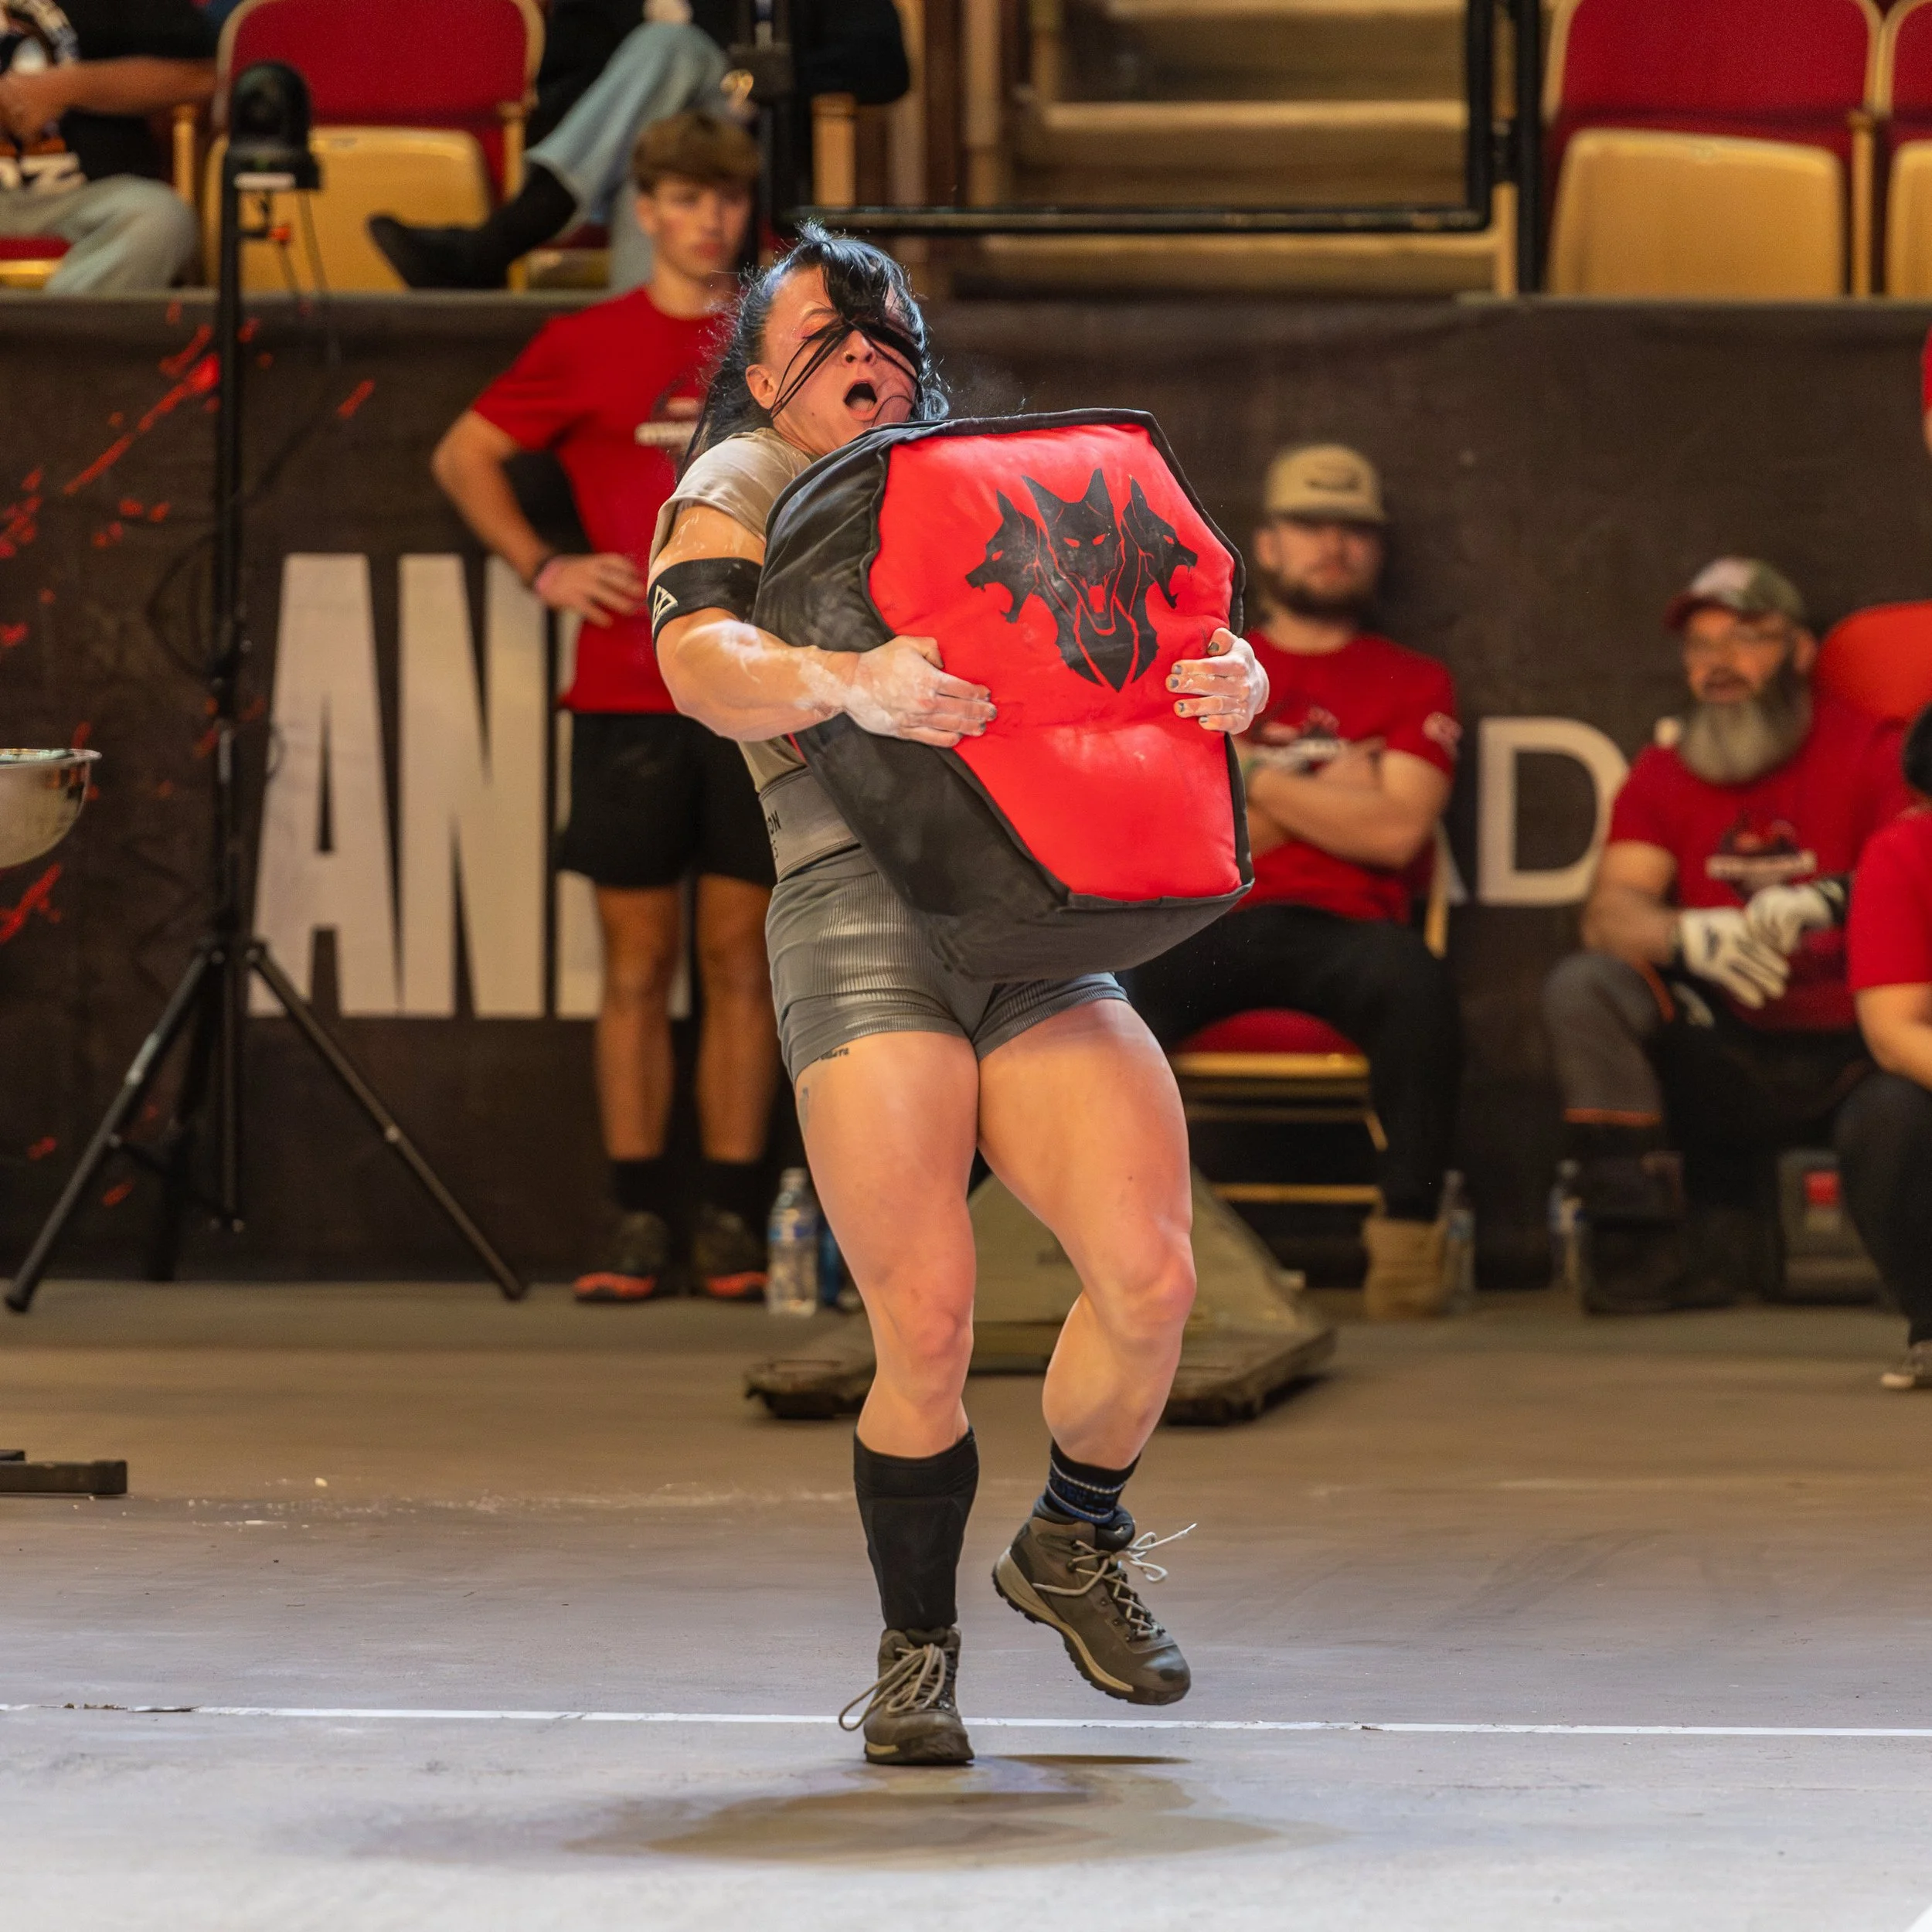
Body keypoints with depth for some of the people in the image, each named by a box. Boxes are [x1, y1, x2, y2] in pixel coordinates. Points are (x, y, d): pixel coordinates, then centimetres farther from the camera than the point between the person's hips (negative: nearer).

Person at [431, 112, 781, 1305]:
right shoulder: (589, 347, 5)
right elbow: (465, 456, 13)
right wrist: (541, 568, 1)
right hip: (628, 700, -1)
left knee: (742, 957, 1)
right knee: (640, 959, 1)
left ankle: (734, 1226, 5)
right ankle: (640, 1223, 5)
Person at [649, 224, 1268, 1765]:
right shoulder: (744, 486, 12)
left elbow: (1153, 642, 16)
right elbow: (703, 663, -9)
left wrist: (1231, 679, -9)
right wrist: (847, 684, -30)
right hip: (862, 912, -4)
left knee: (1150, 1274, -13)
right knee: (926, 1328, -13)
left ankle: (1075, 1548, 16)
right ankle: (915, 1651, 8)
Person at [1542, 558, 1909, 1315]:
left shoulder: (1873, 752, 0)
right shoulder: (1665, 776, 10)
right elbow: (1609, 913, -6)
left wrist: (1829, 900, -38)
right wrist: (1689, 938, -29)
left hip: (1852, 1061, -3)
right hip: (1728, 1061, 3)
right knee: (1581, 989, -20)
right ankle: (1644, 1242, -23)